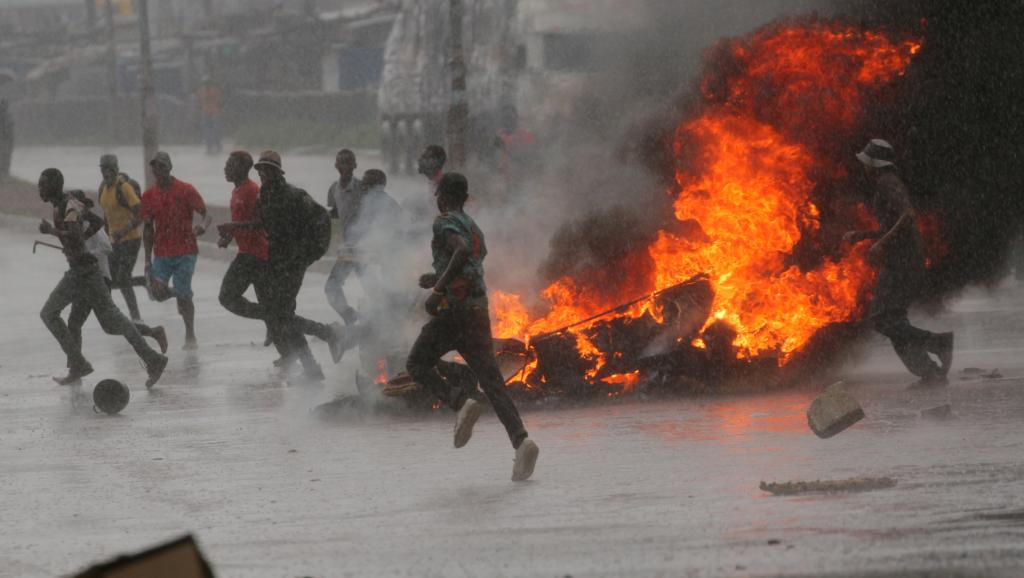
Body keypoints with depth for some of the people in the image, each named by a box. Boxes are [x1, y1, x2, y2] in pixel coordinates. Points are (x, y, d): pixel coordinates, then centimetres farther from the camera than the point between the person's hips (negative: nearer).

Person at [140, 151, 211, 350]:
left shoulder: (186, 190, -5)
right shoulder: (149, 195, 7)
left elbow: (206, 215, -4)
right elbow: (148, 228, 12)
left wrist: (202, 227, -29)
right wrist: (148, 260, 9)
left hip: (185, 251, -4)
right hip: (161, 253, 4)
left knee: (183, 294, -6)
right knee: (158, 293, -10)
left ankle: (190, 337, 9)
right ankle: (181, 294, 25)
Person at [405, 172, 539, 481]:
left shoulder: (445, 222, -4)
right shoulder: (474, 228, 22)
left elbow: (462, 251, -24)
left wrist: (438, 290, -23)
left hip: (453, 307, -7)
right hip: (479, 309, 7)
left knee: (417, 364, 10)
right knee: (491, 379, 0)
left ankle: (461, 401, -14)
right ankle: (521, 440, -18)